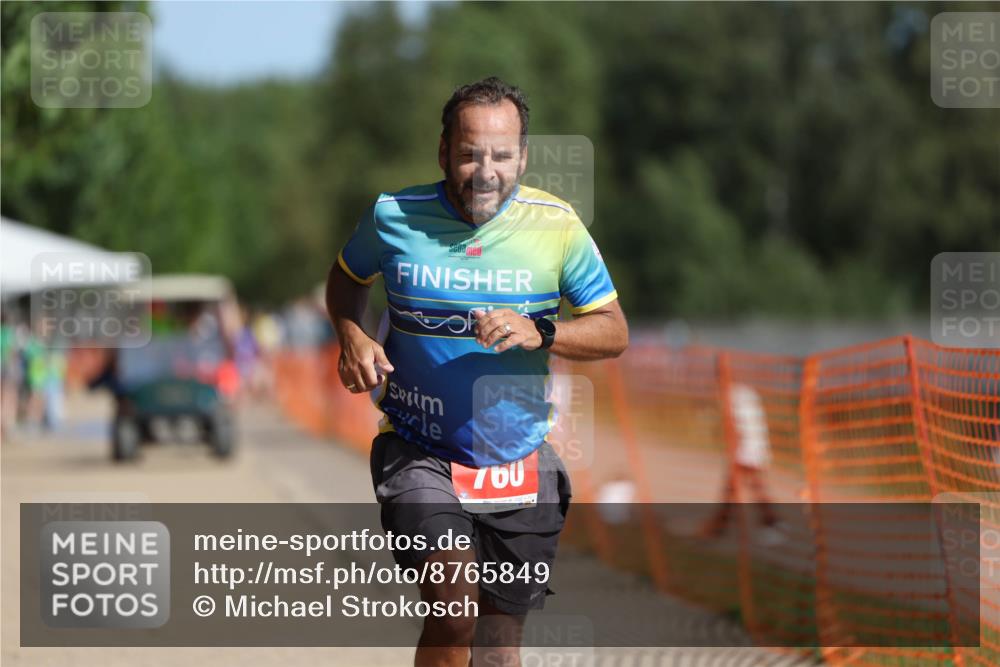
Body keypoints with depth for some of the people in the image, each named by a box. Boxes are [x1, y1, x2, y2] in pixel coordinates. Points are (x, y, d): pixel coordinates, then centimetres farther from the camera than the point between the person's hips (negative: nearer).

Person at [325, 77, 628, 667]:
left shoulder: (556, 225, -4)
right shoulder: (393, 217, -5)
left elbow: (614, 333, 0)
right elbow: (349, 276, 17)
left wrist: (539, 332, -19)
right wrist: (352, 337, -3)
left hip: (519, 461, 2)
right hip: (418, 454, -2)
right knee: (454, 604, -23)